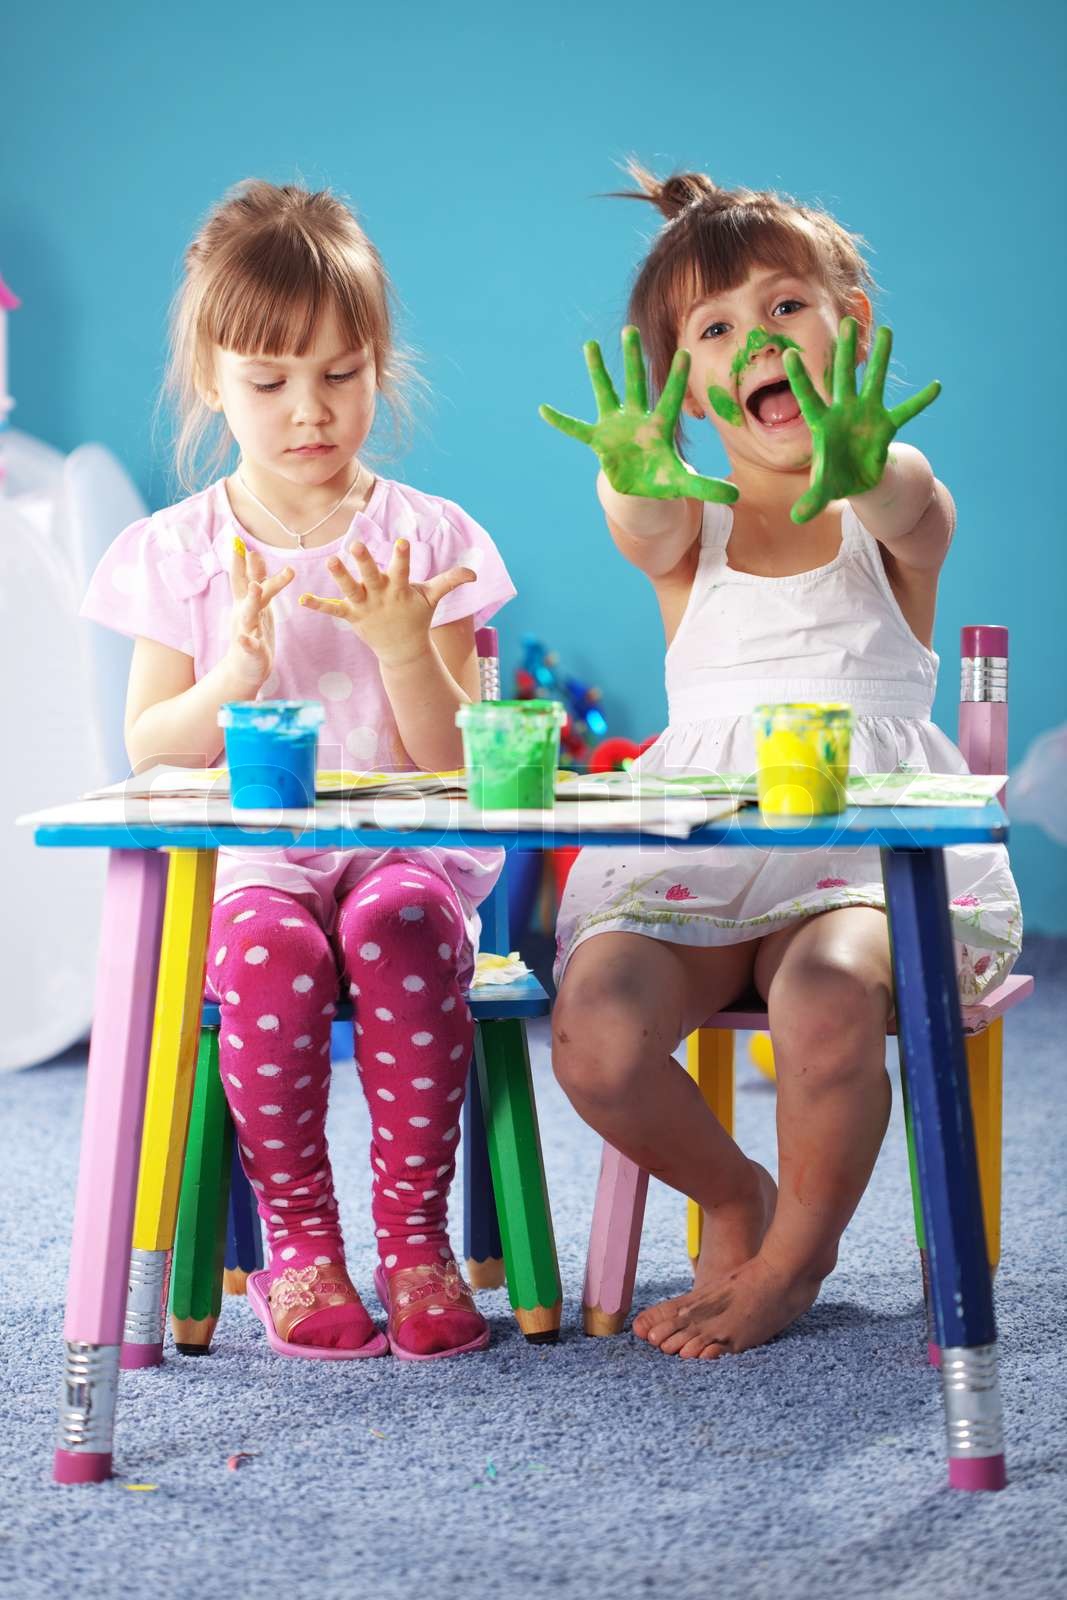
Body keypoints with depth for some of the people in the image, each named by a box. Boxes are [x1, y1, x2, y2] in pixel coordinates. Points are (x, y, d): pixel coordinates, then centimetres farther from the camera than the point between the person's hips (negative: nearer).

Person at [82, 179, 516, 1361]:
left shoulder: (429, 539, 5)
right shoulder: (175, 553, 7)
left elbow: (451, 759, 1)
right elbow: (149, 752, 3)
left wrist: (406, 646, -17)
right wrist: (236, 672, -14)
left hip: (404, 842, 0)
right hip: (240, 855, 0)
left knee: (401, 924, -35)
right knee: (271, 947, -34)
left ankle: (415, 1232, -20)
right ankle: (295, 1238, -16)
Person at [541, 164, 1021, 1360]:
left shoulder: (895, 506, 5)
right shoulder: (686, 522, 10)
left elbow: (910, 511, -23)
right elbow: (642, 527, -18)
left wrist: (858, 471, -51)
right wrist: (635, 480, -46)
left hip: (869, 831, -2)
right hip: (699, 840, 3)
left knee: (825, 999, -35)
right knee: (595, 1037, -25)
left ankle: (795, 1252, -5)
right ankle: (733, 1196, 8)